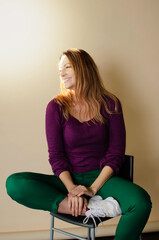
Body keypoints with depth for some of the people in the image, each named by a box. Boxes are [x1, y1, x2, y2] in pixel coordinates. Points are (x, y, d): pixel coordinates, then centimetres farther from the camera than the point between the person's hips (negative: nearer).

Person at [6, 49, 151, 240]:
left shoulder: (110, 104, 0)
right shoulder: (56, 107, 1)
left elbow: (116, 153, -3)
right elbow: (56, 154, -3)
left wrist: (93, 188, -16)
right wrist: (72, 188, -20)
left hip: (102, 177, -1)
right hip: (68, 179, 1)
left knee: (141, 202, -32)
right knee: (14, 183, -25)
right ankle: (90, 208, -28)